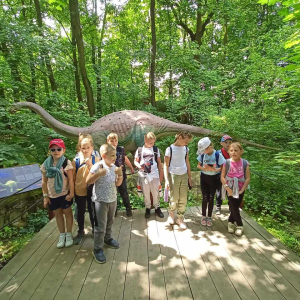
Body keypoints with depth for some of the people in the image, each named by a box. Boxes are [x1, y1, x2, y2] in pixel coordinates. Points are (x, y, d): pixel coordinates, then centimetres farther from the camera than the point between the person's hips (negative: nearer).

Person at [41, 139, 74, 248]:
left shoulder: (66, 163, -16)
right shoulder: (46, 164, -5)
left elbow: (71, 180, -13)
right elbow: (44, 182, 2)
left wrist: (71, 193, -12)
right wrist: (45, 196, 3)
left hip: (65, 193, -3)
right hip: (52, 195, 4)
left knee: (67, 212, 12)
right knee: (58, 214, 17)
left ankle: (69, 234, 30)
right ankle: (62, 235, 34)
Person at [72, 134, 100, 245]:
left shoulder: (96, 159, -9)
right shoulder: (75, 161, -7)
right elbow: (73, 176, 0)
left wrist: (90, 164, -26)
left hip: (92, 190, -1)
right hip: (79, 191, 1)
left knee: (92, 211, 15)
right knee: (80, 212, 17)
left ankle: (94, 230, 38)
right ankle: (80, 232, 38)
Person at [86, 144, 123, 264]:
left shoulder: (114, 167, 0)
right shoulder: (97, 166, -18)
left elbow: (118, 184, 5)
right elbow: (88, 181, -17)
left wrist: (120, 174, -12)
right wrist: (98, 174, -30)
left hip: (112, 199, 6)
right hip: (100, 200, -6)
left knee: (110, 222, 23)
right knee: (100, 226, 2)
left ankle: (108, 238, 46)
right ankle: (97, 249, 19)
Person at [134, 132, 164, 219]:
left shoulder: (156, 149, 1)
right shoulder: (140, 150, -2)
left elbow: (159, 162, 5)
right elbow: (136, 161, 5)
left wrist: (161, 174, 5)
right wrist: (139, 166, -17)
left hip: (154, 175, 0)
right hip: (143, 175, 0)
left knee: (155, 193, 9)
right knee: (146, 193, 11)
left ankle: (157, 208, 28)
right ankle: (148, 208, 29)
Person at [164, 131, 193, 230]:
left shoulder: (185, 148, 4)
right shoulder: (170, 149, -11)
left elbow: (187, 163, 13)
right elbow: (166, 165, -9)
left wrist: (190, 177, 13)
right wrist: (166, 180, -13)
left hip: (184, 176, 5)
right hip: (173, 176, -4)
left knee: (183, 199, 6)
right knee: (174, 199, 2)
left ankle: (180, 218, 24)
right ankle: (171, 213, 32)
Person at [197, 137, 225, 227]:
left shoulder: (218, 155, -14)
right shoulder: (202, 155, -6)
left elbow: (222, 168, -9)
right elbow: (198, 165, 4)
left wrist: (214, 169, -26)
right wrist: (203, 168, -17)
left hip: (214, 178, -1)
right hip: (204, 177, 2)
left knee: (211, 198, 9)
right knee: (205, 198, 7)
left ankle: (209, 217, 25)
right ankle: (204, 216, 24)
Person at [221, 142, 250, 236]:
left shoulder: (245, 163, -8)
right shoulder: (227, 162, -10)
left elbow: (247, 178, -7)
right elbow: (222, 177, -9)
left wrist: (242, 190, -12)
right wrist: (227, 188, -17)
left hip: (240, 189, 1)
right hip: (230, 189, -1)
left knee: (236, 207, 11)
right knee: (234, 207, 1)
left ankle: (231, 221, 35)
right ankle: (239, 225, 22)